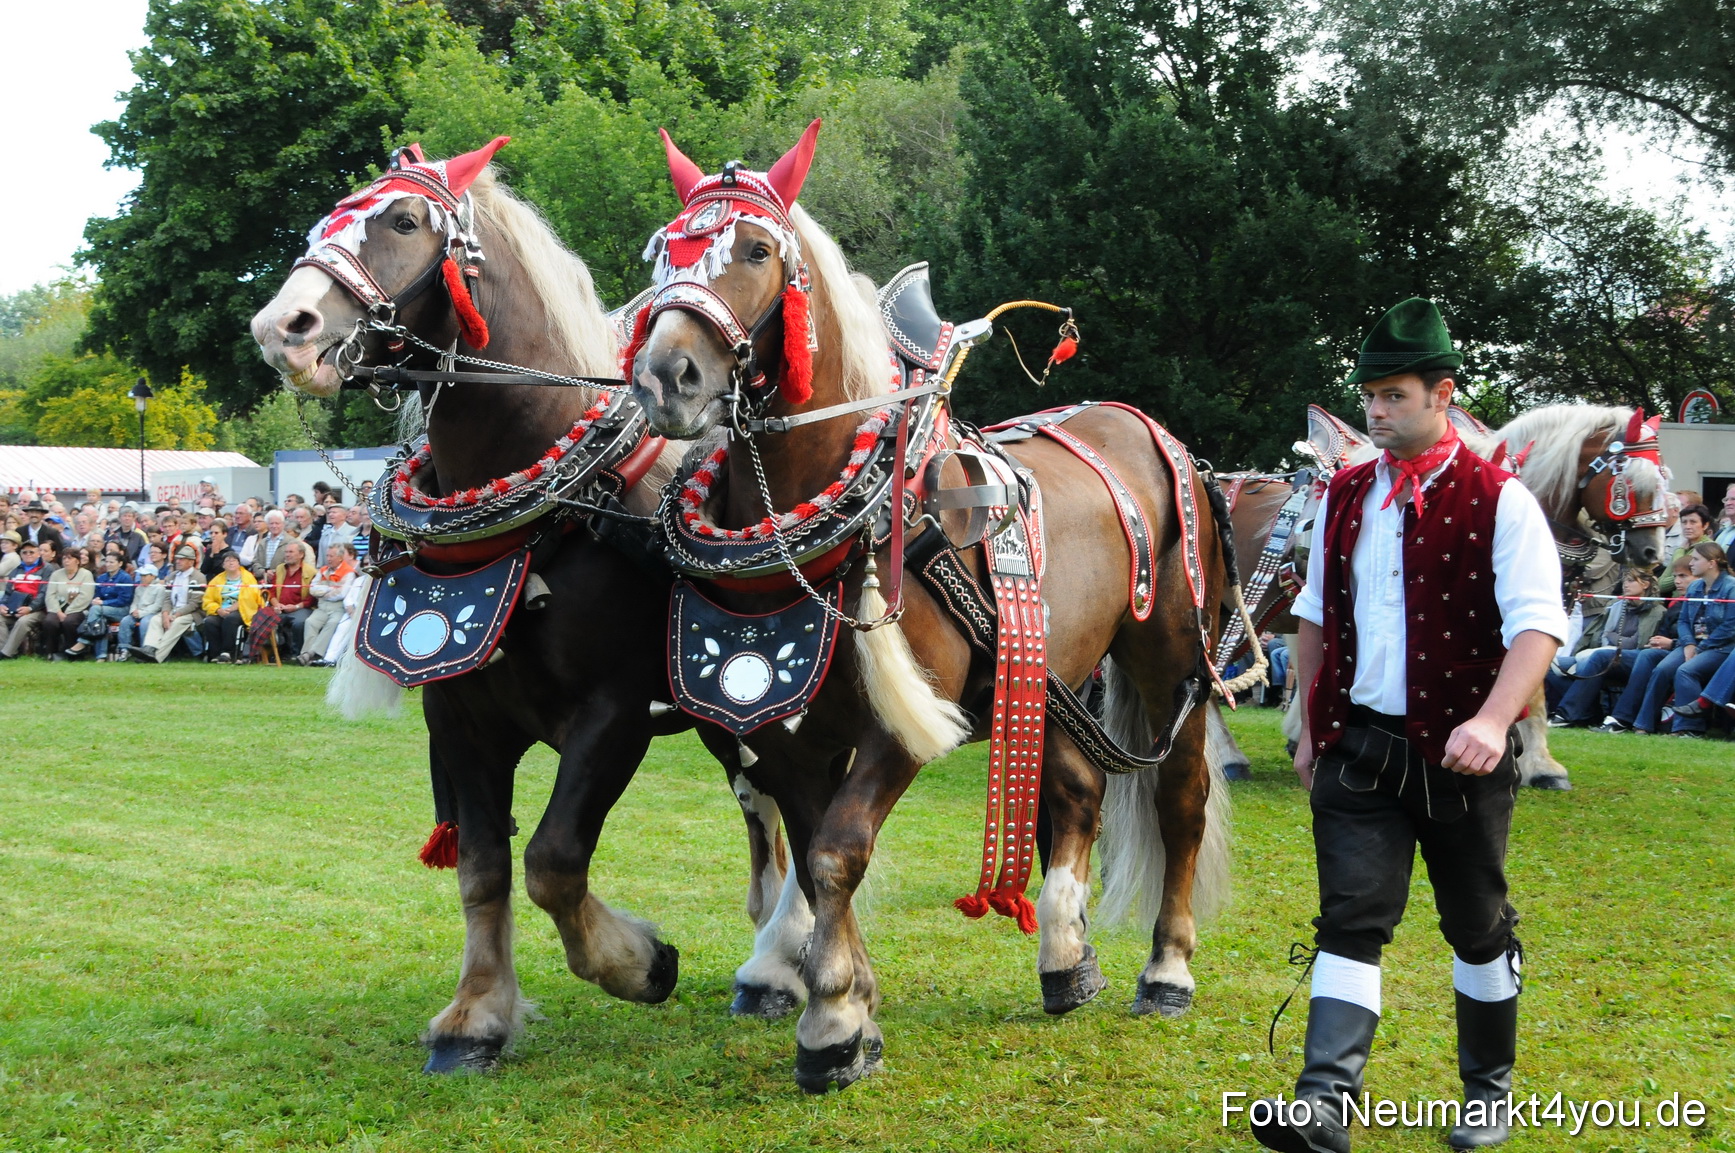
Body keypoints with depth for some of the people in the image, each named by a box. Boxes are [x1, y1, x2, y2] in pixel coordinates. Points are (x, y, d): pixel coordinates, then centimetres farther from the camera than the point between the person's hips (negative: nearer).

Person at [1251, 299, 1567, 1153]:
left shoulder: (1500, 503, -8)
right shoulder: (1344, 498, 8)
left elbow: (1538, 624, -19)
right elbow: (1315, 616, 17)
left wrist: (1492, 719, -34)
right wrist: (1310, 729, 15)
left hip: (1459, 754, -3)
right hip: (1358, 746, 3)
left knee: (1478, 925, 11)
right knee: (1352, 918, -8)